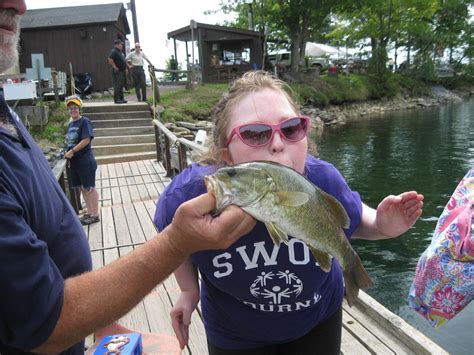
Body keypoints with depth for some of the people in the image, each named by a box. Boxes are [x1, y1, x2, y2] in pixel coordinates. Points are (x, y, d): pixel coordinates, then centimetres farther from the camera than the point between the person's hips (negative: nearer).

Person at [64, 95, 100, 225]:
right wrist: (67, 152, 4)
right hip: (73, 161, 8)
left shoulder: (85, 122, -10)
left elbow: (86, 140, -19)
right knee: (82, 188, 13)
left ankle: (95, 215, 6)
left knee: (89, 188, -2)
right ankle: (89, 212, 24)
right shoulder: (71, 124, 14)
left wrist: (72, 151, -18)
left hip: (85, 161, -8)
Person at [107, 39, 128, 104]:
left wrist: (125, 68, 20)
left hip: (122, 71, 10)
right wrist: (114, 67, -21)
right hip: (117, 72, -10)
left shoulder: (120, 52, 18)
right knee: (117, 86, -9)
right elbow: (109, 59, -25)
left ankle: (121, 98, 17)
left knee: (121, 85, 12)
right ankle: (116, 99, -6)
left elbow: (123, 61, 28)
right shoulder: (114, 51, -12)